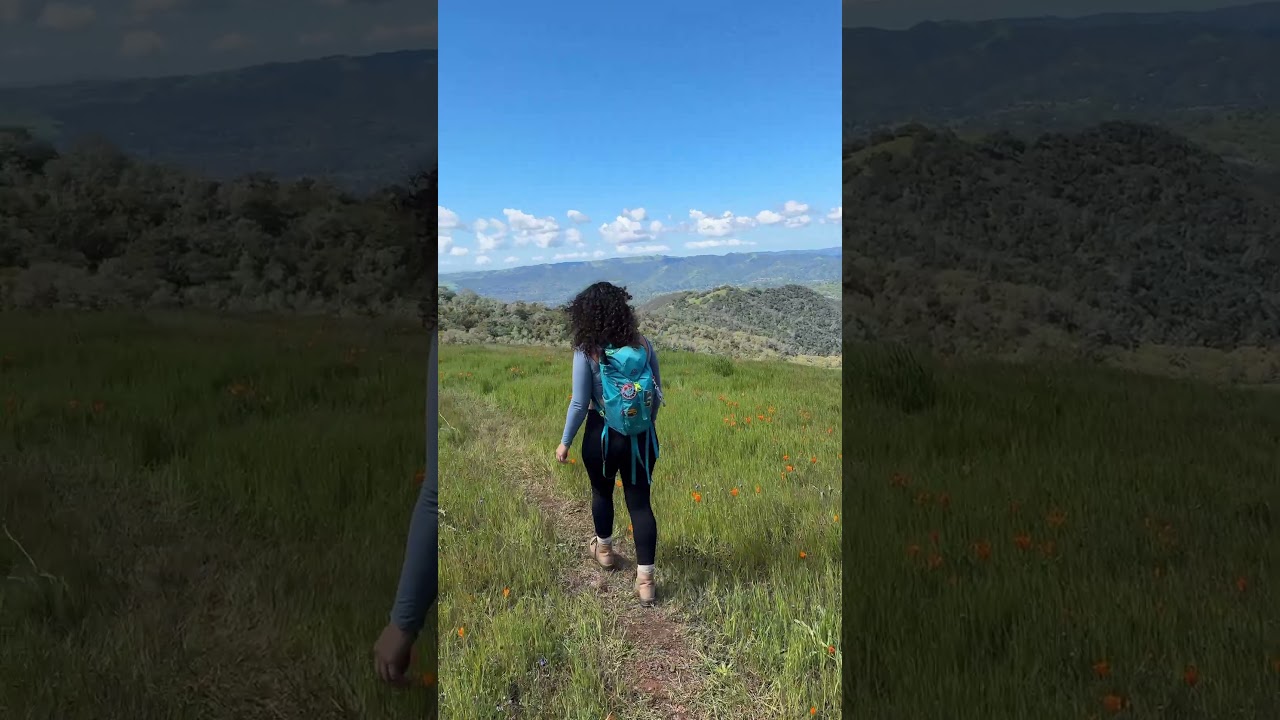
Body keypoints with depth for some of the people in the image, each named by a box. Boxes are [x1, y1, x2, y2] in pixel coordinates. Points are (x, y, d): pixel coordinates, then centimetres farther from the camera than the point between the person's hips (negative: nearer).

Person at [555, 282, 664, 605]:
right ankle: (645, 579, 8)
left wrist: (565, 442, -1)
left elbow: (579, 403, -13)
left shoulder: (587, 351, -15)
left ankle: (604, 550, 47)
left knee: (602, 492, 24)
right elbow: (657, 394, 2)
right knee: (640, 502, 8)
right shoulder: (643, 345, -5)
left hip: (602, 436, -2)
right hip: (641, 437, 2)